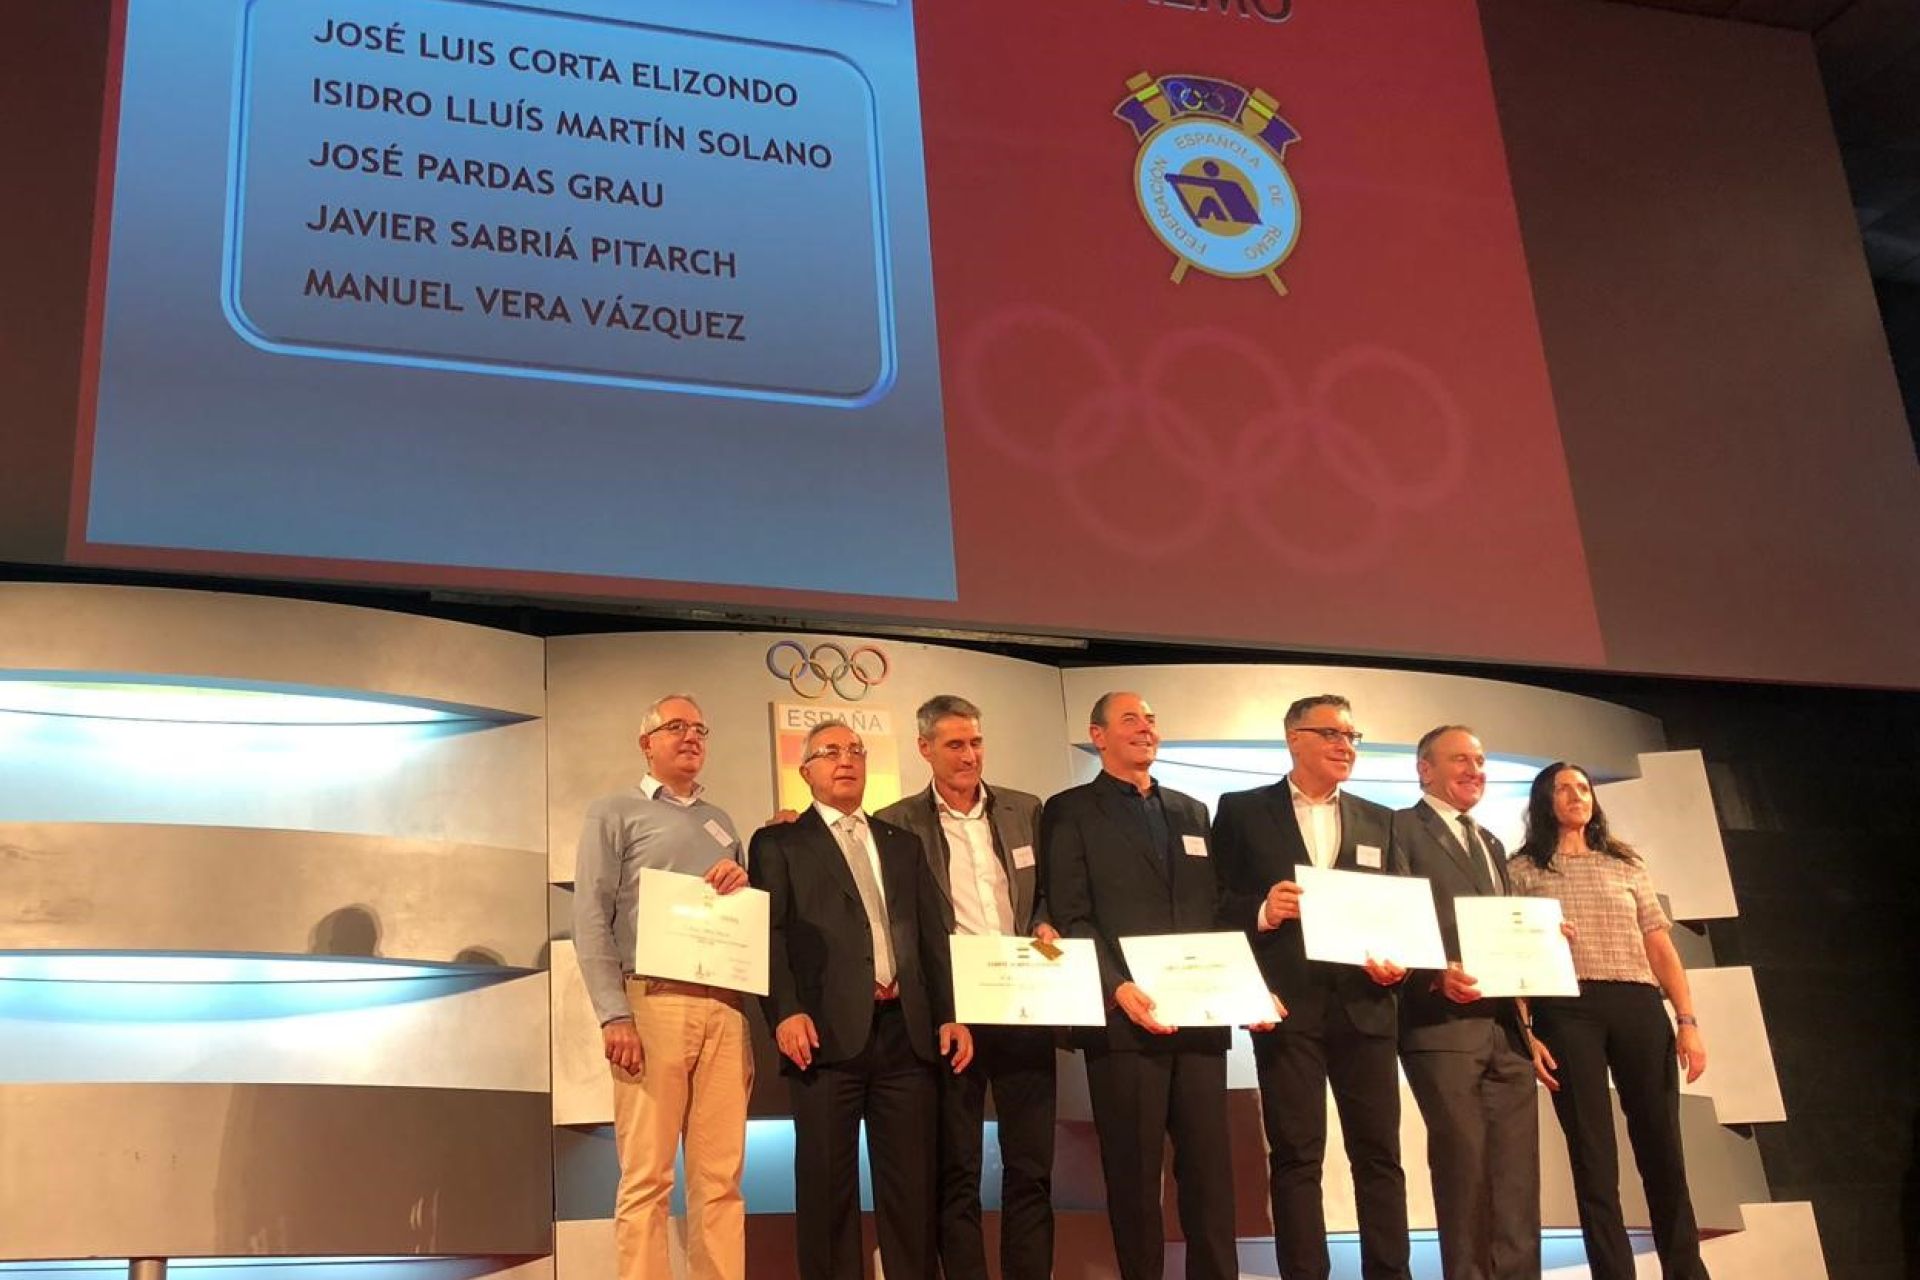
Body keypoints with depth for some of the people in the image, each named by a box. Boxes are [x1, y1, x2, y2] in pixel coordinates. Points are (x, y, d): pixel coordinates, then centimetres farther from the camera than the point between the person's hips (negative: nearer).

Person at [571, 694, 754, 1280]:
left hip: (725, 1009, 4)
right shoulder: (614, 813, 8)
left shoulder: (721, 821, 23)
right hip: (653, 1003, -4)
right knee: (647, 1177, -6)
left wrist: (745, 882, 1)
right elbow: (591, 920, -1)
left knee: (720, 1178, 1)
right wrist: (614, 1015, -12)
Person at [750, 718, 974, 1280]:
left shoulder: (904, 844, 22)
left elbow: (932, 935, 18)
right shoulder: (779, 843, 9)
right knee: (828, 1183, 0)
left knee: (912, 1182, 4)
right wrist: (785, 1013, -15)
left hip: (907, 1031, 4)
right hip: (829, 1032, -3)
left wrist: (950, 1015, 7)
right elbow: (770, 934, -2)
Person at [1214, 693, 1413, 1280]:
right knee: (1296, 1155, 1)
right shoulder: (1243, 811, 5)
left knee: (1379, 1153, 5)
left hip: (1364, 1003, 3)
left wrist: (1400, 960, -7)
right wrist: (1262, 911, -18)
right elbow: (1214, 902, 1)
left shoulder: (1379, 820, 15)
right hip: (1288, 1006, -3)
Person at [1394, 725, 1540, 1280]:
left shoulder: (1491, 843, 24)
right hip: (1443, 1023, -7)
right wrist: (1436, 976, -23)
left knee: (1517, 1167, 5)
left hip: (1506, 1024, 7)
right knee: (1464, 1162, -4)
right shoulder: (1401, 829, -1)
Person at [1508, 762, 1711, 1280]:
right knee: (1594, 1156, -1)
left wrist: (1688, 1019, 1)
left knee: (1662, 1150, 4)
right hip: (1565, 1012, -3)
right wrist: (1525, 1033, -8)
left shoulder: (1627, 864, 18)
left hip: (1639, 1008, 3)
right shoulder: (1522, 870, 9)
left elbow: (1660, 946, 12)